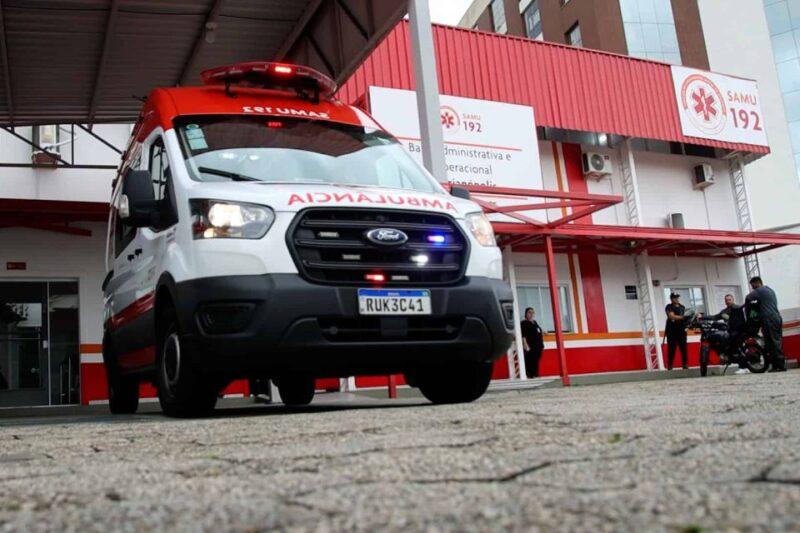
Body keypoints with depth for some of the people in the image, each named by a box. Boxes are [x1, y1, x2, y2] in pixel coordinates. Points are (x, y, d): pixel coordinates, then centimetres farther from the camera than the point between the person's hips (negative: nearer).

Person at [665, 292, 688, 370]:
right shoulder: (669, 307, -1)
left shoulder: (682, 307, 17)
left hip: (681, 330, 5)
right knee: (671, 349, -4)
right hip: (672, 330, -5)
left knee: (684, 348, -1)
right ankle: (669, 365, 0)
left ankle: (685, 364, 5)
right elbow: (672, 316, -16)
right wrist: (682, 317, -25)